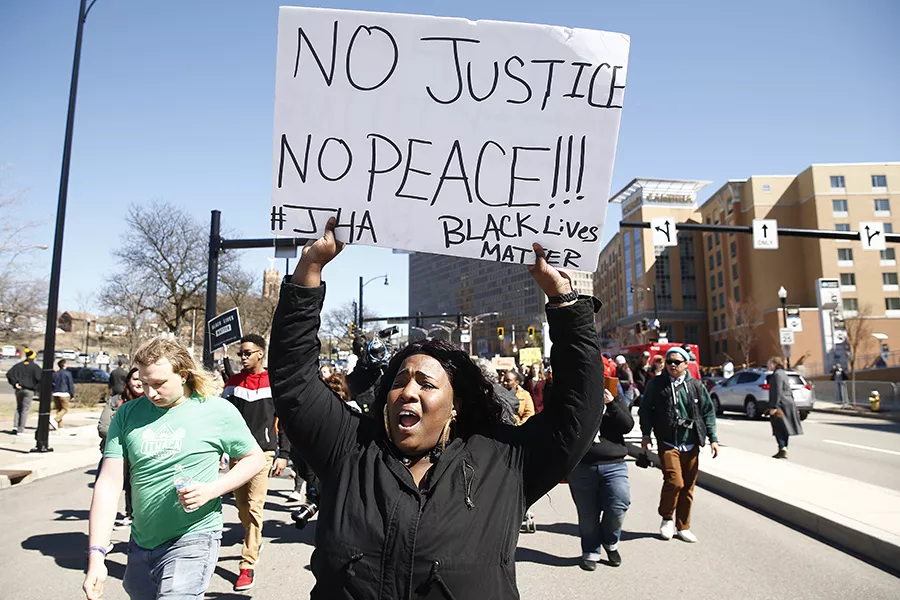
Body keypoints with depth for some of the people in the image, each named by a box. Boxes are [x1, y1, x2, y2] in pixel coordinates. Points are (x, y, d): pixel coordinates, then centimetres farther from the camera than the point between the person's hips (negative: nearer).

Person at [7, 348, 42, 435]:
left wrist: (15, 383, 0)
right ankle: (20, 430, 1)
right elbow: (40, 378, -17)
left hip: (19, 389, 4)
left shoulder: (19, 365, 6)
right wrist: (35, 387, -3)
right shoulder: (34, 366, -7)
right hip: (29, 390, -4)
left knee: (18, 408, 19)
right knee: (25, 410, 1)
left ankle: (15, 426, 7)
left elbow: (9, 374, -1)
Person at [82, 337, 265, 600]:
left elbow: (255, 458, -1)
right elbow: (109, 484, -5)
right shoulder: (127, 414, -2)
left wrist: (212, 490, -17)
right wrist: (96, 555, -12)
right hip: (140, 542, 5)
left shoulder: (218, 411, -10)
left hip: (192, 538, -4)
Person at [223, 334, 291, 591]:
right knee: (242, 506, 13)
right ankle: (254, 543, 37)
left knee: (254, 508, -8)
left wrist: (283, 454, -5)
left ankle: (248, 565, -1)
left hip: (263, 453, -4)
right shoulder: (233, 383, 6)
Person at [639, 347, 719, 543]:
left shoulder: (696, 386, 7)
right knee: (674, 482, -15)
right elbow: (645, 410, 7)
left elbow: (708, 412, 10)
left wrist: (713, 439, 5)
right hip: (667, 444, -3)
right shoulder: (656, 384, 2)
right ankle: (667, 518, 11)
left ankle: (683, 527, 23)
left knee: (688, 487, 7)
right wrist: (646, 435, 2)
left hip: (691, 445, 3)